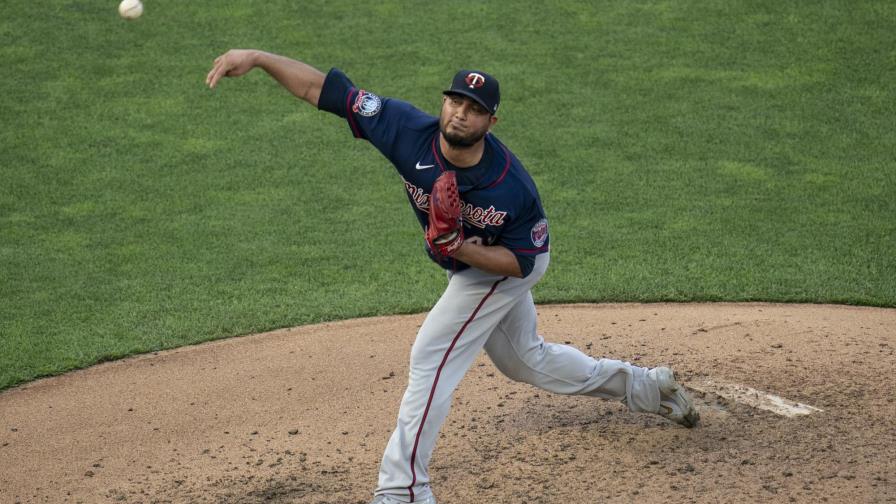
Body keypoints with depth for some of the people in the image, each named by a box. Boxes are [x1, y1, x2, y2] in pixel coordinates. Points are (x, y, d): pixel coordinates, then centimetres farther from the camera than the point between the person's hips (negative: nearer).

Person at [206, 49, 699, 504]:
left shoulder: (512, 187, -38)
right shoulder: (410, 132, -29)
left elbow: (521, 261, -23)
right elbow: (326, 89, -31)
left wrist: (464, 250, -41)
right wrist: (258, 57, -42)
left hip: (504, 266, -7)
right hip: (467, 260, 7)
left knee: (431, 357, -14)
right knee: (525, 361, 24)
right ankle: (646, 385, 45)